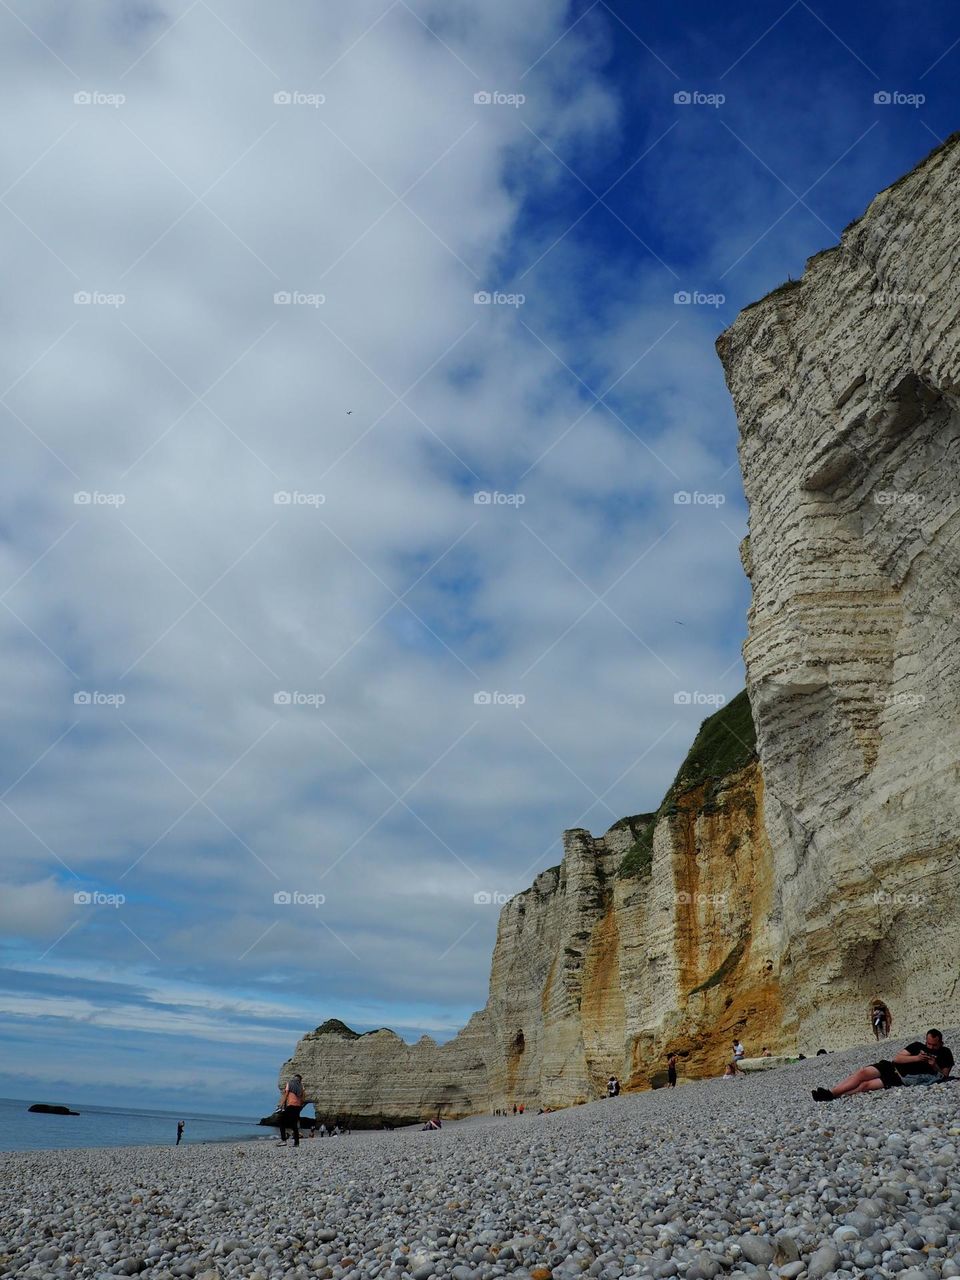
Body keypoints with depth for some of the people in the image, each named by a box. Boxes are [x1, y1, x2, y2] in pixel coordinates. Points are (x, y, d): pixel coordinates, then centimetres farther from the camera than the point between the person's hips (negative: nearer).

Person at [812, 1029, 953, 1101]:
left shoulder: (945, 1054, 7)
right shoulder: (917, 1046, 12)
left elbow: (944, 1076, 3)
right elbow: (897, 1058, 3)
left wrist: (935, 1066, -15)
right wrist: (916, 1058, -13)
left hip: (902, 1079, -4)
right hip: (891, 1067, 4)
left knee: (866, 1085, -22)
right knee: (862, 1073, -20)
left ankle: (832, 1095, -25)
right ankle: (830, 1092, -20)